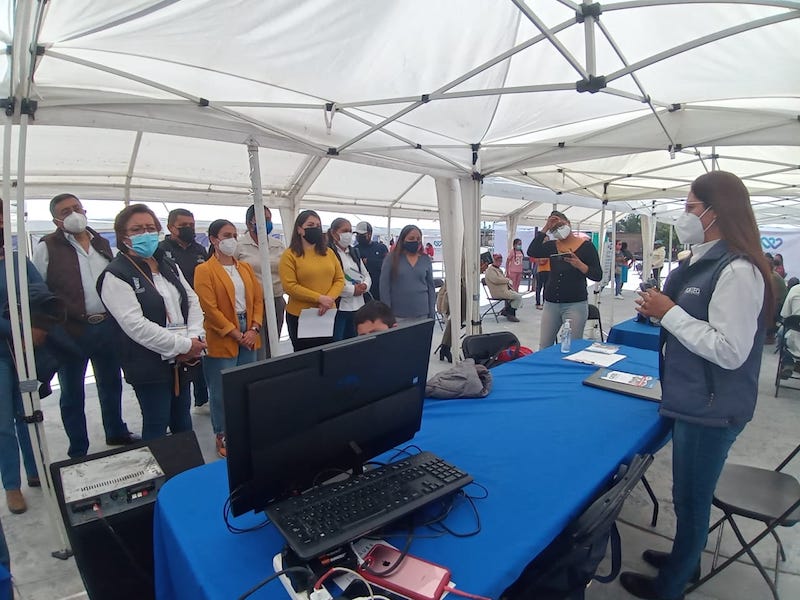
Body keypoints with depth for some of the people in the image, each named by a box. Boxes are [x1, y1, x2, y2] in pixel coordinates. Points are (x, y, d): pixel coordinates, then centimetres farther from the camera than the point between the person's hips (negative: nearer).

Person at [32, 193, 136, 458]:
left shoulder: (102, 243, 10)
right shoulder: (47, 247, -5)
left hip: (108, 327, 5)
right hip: (71, 331, -4)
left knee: (111, 384, 18)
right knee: (72, 393, 9)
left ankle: (116, 433, 36)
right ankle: (78, 452, 23)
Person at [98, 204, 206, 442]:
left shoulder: (169, 266, 12)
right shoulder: (115, 275, -10)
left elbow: (193, 301, 9)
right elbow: (135, 325, -19)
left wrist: (194, 338, -8)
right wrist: (184, 345, -18)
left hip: (181, 361, 7)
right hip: (149, 366, -6)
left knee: (182, 420, 19)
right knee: (156, 427, 6)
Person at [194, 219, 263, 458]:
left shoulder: (245, 267, 12)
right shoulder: (204, 270, -6)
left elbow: (258, 298, 9)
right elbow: (210, 309, -12)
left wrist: (254, 329, -4)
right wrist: (236, 335, -13)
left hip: (248, 336, 6)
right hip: (222, 339, -5)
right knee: (222, 391, 4)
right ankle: (222, 436, 21)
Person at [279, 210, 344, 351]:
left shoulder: (328, 252, 9)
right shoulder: (289, 255, -5)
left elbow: (340, 279, 6)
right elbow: (290, 286, -14)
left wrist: (329, 299, -13)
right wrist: (319, 298, -18)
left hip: (328, 315, 4)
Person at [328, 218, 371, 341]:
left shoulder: (354, 252, 17)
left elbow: (366, 275, 18)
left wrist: (364, 285, -4)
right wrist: (352, 290, -16)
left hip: (358, 306, 7)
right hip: (338, 307, -7)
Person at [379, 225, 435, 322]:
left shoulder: (426, 259, 7)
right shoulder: (391, 258, -1)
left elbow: (430, 287, 10)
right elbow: (384, 287, -3)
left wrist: (431, 315, 6)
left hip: (422, 314, 3)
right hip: (397, 316, -2)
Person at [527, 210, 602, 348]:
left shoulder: (586, 246, 0)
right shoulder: (551, 246, 10)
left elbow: (597, 276, -4)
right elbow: (532, 252, -10)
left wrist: (579, 265, -21)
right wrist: (545, 228, -8)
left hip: (575, 304, -3)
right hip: (551, 303, 4)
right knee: (544, 348, 5)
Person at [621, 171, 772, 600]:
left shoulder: (738, 271, -23)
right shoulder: (707, 261, 7)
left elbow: (729, 351, -27)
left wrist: (669, 312, -23)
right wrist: (660, 310, 6)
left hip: (712, 408, -9)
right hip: (694, 399, 9)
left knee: (691, 497, 10)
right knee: (689, 492, 25)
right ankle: (685, 558, 47)